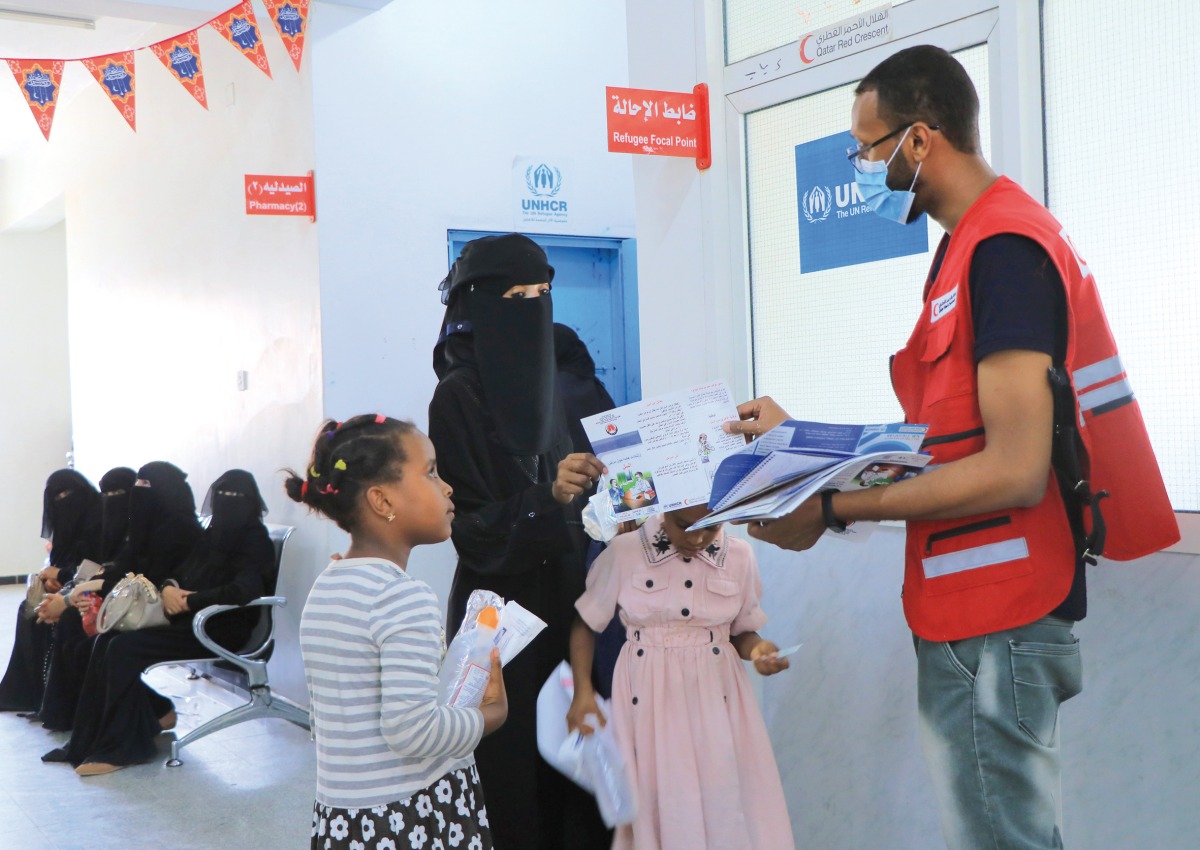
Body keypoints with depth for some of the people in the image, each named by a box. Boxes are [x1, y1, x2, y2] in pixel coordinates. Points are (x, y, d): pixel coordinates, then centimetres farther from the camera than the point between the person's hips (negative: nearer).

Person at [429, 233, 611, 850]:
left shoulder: (539, 381, 10)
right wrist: (547, 496, -28)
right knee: (517, 760, -2)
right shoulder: (458, 395, -11)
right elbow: (470, 523, -15)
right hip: (500, 603, -7)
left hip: (558, 594, 7)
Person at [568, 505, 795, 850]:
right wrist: (583, 692, -8)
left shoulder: (739, 556, -2)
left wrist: (756, 649, -13)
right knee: (657, 802, 2)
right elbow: (585, 624, 1)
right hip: (649, 697, -1)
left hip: (717, 696, 2)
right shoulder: (623, 552, -8)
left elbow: (742, 630, 9)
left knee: (727, 802, 1)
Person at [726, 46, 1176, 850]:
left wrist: (832, 508, -20)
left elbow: (1015, 470, -23)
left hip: (996, 625, -9)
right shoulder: (979, 241, 13)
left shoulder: (1001, 249, -17)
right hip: (977, 611, 9)